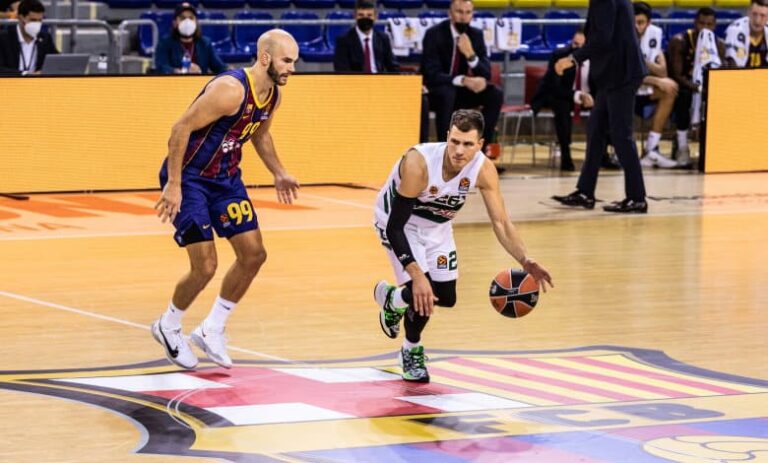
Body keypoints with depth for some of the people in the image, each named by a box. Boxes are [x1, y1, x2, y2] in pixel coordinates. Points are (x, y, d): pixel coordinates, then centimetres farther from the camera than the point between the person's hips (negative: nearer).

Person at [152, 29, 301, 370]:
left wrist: (279, 174, 16)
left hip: (225, 176, 9)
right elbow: (181, 128, -26)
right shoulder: (231, 89, -28)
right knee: (205, 266, -11)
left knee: (254, 255, 4)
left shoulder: (273, 95, 0)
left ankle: (212, 330, 19)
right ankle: (168, 327, 16)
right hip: (189, 176, -9)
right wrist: (173, 185, -26)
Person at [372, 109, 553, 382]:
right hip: (397, 220, -5)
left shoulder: (483, 170, -25)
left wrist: (525, 262, -35)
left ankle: (391, 299, 38)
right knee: (423, 291, -20)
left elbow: (501, 221, -19)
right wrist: (417, 276, -44)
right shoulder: (418, 163, -39)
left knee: (445, 298, 8)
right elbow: (395, 226, -36)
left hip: (436, 225, 5)